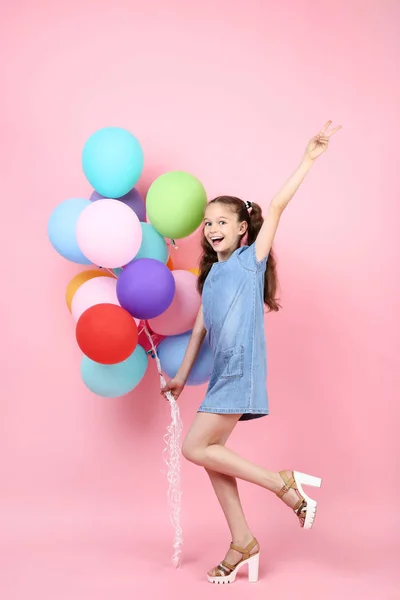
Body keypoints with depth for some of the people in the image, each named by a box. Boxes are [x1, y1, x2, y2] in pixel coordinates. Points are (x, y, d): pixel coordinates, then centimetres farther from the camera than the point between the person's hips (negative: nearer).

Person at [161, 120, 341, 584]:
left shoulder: (251, 259, 0)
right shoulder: (211, 273, 18)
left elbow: (277, 207, -8)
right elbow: (201, 327, 21)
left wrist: (309, 159, -12)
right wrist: (182, 375, 21)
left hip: (242, 371, -8)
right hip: (223, 373, 8)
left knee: (196, 448, -12)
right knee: (211, 455, 6)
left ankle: (284, 484, -4)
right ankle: (243, 545, 15)